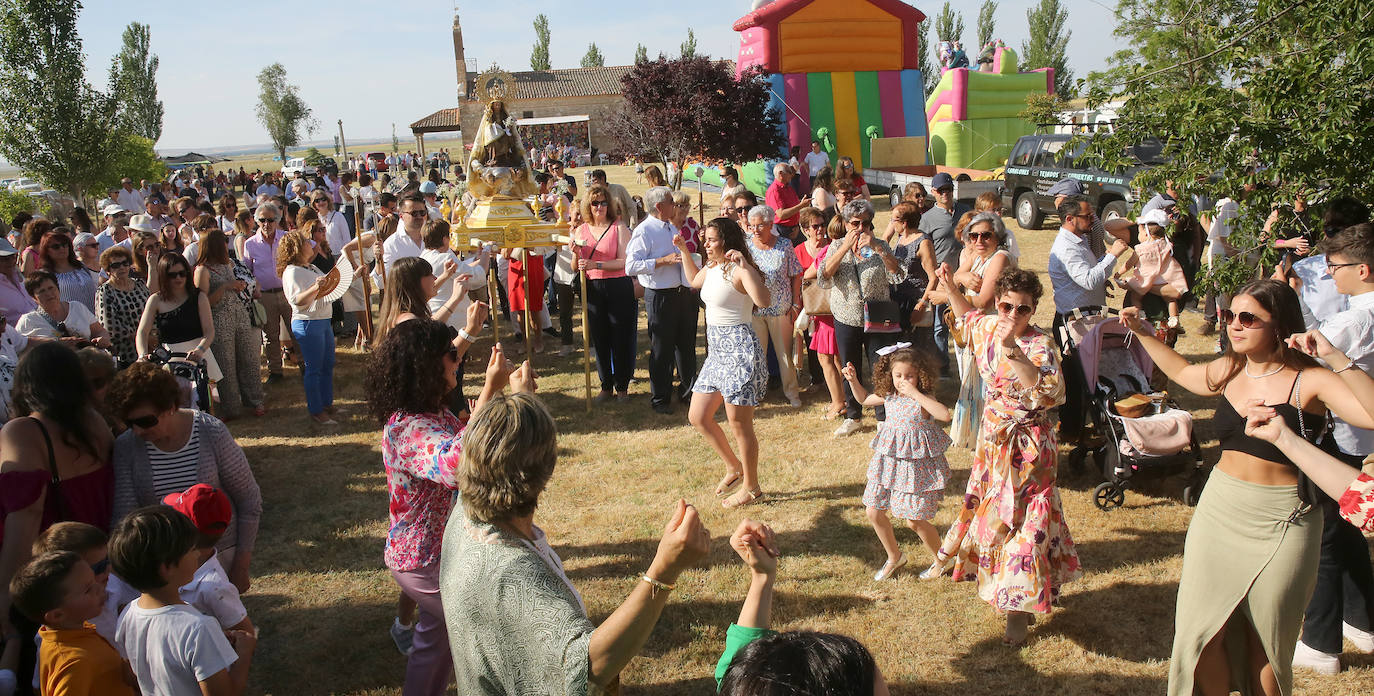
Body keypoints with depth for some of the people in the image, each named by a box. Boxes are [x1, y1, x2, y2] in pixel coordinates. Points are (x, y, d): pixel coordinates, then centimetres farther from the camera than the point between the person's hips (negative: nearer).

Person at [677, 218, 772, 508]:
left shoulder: (739, 270, -17)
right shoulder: (711, 268, 11)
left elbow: (764, 300, -36)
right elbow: (694, 280, 36)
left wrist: (744, 265, -38)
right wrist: (684, 252, 27)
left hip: (739, 349, -10)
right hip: (717, 351, 10)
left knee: (739, 424, 0)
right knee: (698, 417, 13)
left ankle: (751, 487, 17)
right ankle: (734, 467, 31)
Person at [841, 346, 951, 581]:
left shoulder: (922, 400, -17)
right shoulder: (889, 396, 1)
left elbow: (945, 414, -38)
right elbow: (864, 399, 21)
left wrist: (915, 393, -37)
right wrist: (853, 380, 5)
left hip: (916, 465, -7)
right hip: (888, 462, 7)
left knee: (914, 521, -2)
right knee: (874, 512, 10)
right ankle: (894, 557, 32)